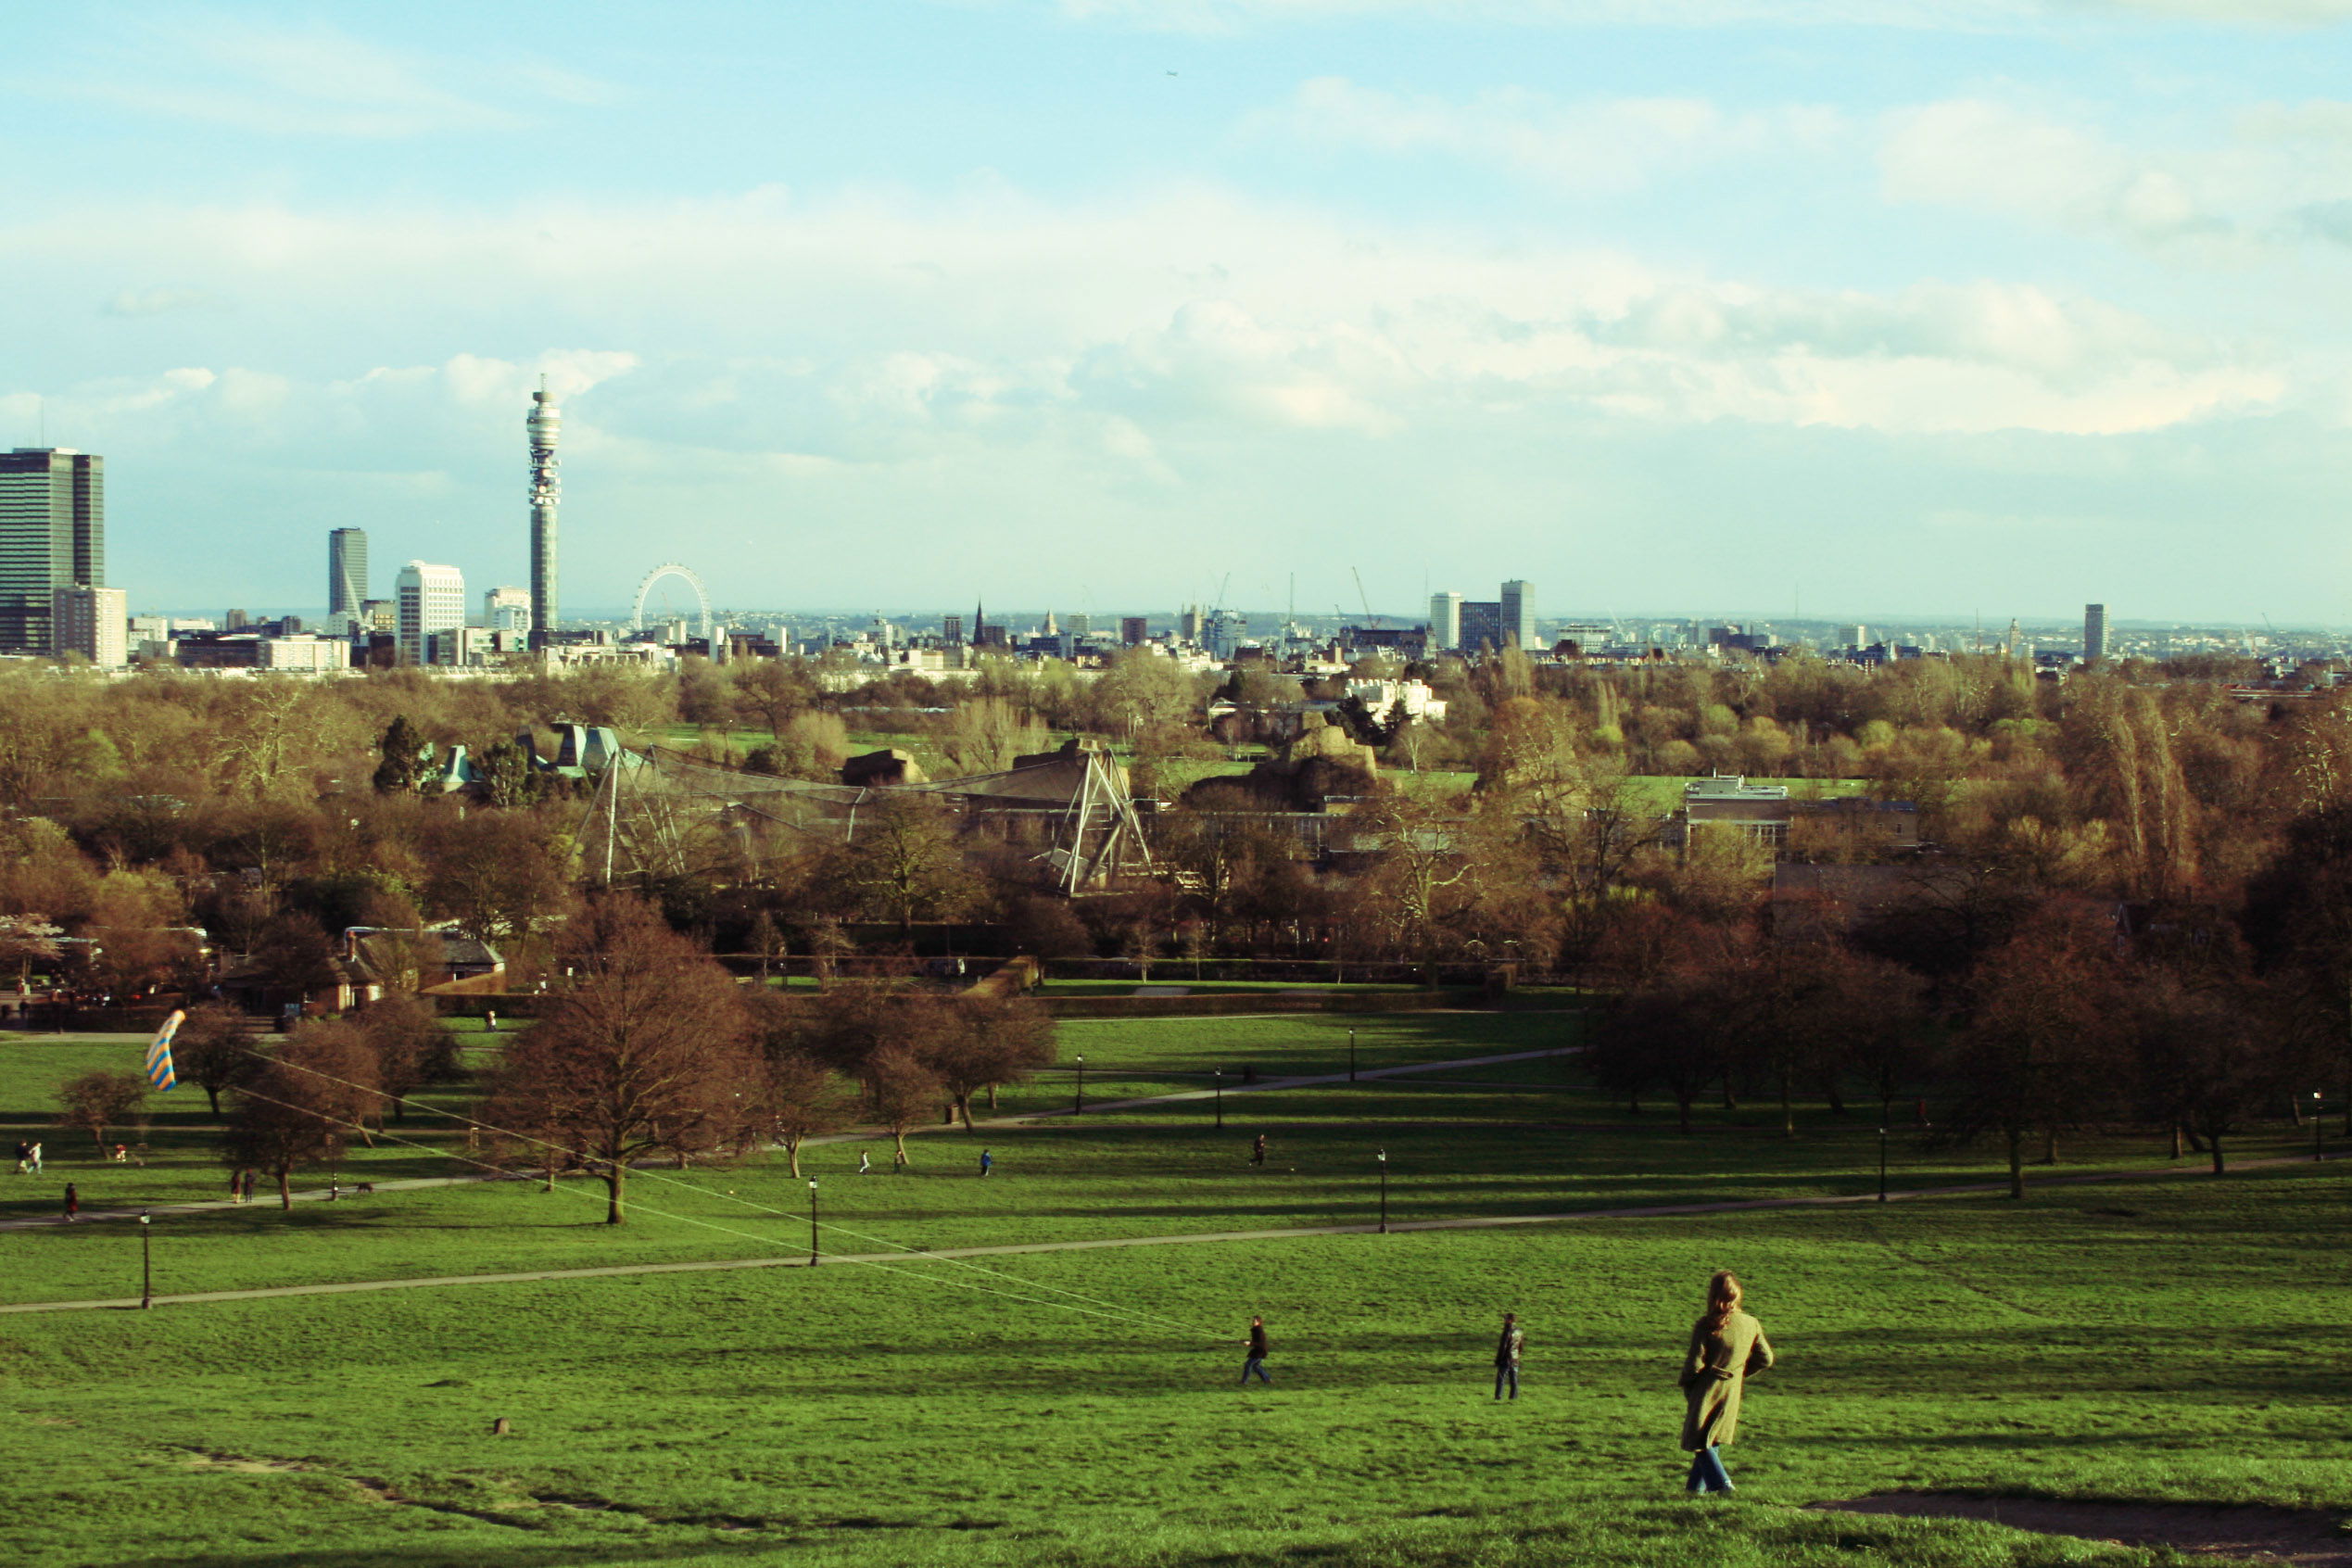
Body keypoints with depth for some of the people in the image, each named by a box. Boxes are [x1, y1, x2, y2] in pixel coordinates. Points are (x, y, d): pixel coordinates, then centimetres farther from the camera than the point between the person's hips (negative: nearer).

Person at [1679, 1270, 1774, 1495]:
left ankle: (1721, 1483, -9)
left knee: (1700, 1442, 7)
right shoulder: (1751, 1324, -4)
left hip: (1706, 1391, -5)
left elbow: (1695, 1364, -16)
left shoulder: (1706, 1326, -17)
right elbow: (1765, 1358, 6)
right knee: (1713, 1441, 19)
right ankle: (1697, 1486, 22)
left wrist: (1686, 1384, 3)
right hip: (1732, 1393, 5)